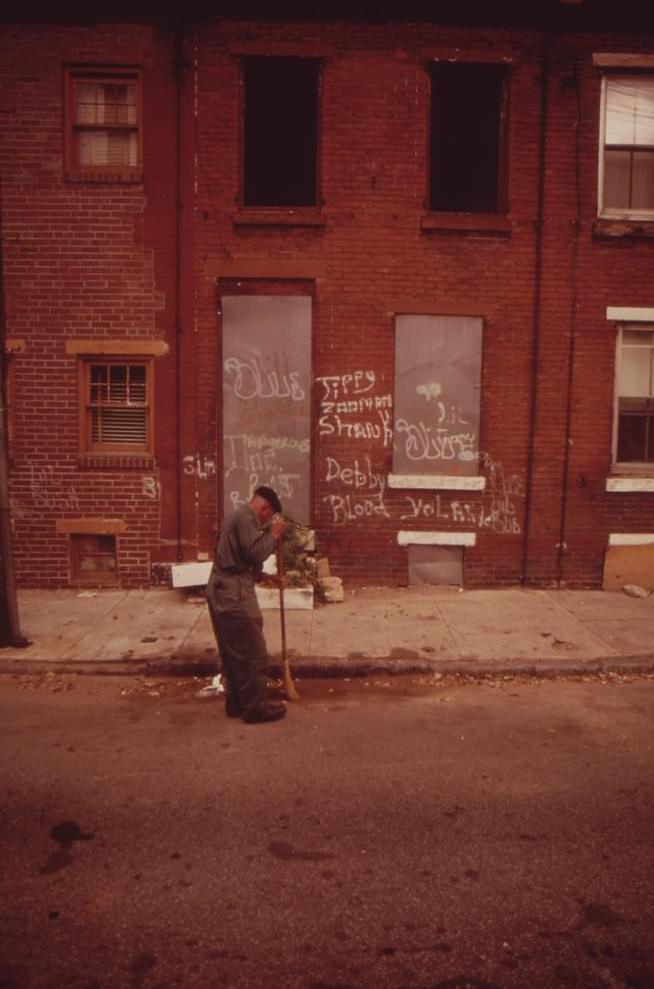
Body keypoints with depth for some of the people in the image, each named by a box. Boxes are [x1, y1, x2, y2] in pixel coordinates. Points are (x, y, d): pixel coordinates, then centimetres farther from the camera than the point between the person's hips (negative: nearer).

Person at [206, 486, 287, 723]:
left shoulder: (238, 516, 21)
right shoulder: (246, 518, -13)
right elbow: (255, 554, -20)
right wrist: (273, 535, -7)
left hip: (222, 592, 11)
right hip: (234, 595, -11)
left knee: (232, 652, 16)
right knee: (252, 652, -2)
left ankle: (236, 702, 25)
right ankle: (256, 706, 7)